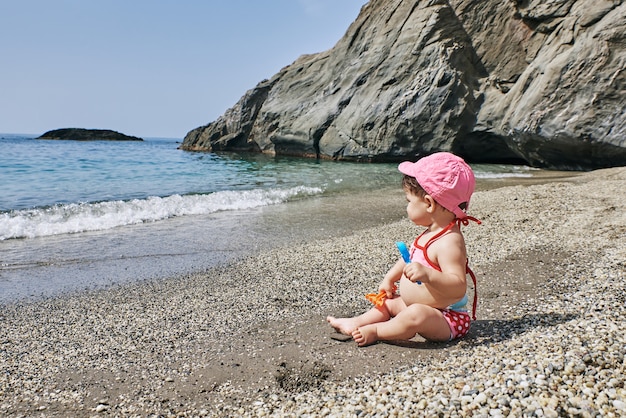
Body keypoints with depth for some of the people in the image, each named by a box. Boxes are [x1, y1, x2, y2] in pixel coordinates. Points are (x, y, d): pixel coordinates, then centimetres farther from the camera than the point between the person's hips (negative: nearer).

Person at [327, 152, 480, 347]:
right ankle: (356, 322, 18)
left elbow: (459, 286, -34)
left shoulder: (449, 241, -26)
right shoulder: (430, 234, 6)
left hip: (448, 319, -11)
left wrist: (428, 275, -47)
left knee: (416, 315, -37)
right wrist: (389, 278, 20)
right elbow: (410, 259, 22)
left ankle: (375, 331, -18)